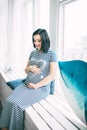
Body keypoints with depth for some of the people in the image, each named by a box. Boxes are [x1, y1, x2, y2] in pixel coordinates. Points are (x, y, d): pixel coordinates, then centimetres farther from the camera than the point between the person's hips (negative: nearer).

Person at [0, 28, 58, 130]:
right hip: (26, 85, 6)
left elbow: (52, 75, -10)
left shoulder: (51, 54, -4)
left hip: (41, 88, -5)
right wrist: (30, 68, -4)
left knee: (17, 103, -26)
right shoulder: (33, 53, 13)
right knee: (9, 101, -21)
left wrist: (36, 86, -13)